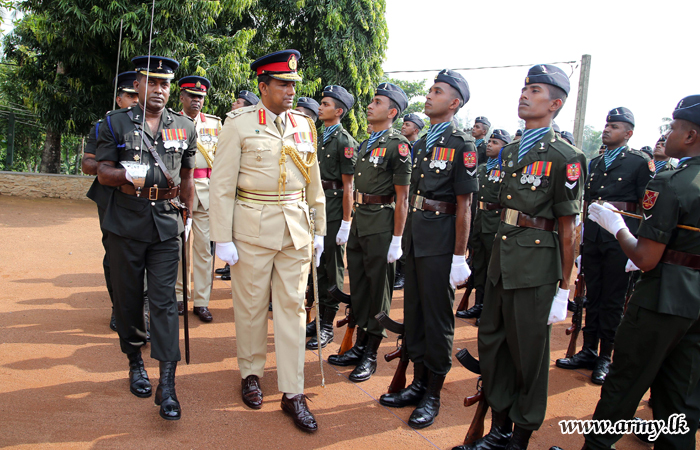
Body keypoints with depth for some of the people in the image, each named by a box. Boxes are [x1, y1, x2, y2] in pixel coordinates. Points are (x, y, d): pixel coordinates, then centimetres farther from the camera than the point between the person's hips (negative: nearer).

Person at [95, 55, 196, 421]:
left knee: (164, 301, -5)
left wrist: (188, 217, 16)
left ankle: (167, 386, -4)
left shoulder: (184, 127, 9)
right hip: (126, 225, 0)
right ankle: (135, 363, 32)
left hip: (166, 226, 0)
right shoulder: (116, 123, 4)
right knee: (128, 298, 10)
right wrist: (123, 176, -22)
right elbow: (103, 172, 0)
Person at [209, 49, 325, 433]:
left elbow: (314, 181, 14)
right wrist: (222, 239, -10)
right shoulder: (239, 124, -3)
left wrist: (320, 230, 11)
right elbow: (222, 183, -6)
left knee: (292, 306, 4)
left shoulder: (304, 125, 9)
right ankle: (251, 374, 30)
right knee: (251, 304, 8)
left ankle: (292, 393, 11)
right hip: (253, 226, -3)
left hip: (296, 226, 3)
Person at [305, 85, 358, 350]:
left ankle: (328, 326, 10)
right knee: (318, 265, 14)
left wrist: (345, 223, -16)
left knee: (333, 268, 1)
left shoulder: (345, 141, -10)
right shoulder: (320, 138, 13)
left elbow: (347, 185, -14)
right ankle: (319, 317, 26)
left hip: (334, 211, -8)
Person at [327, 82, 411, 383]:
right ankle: (359, 346, 27)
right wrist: (349, 223, 15)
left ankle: (370, 355, 15)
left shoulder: (397, 145, -11)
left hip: (381, 226, -8)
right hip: (359, 221, 8)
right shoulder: (367, 144, 14)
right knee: (358, 286, 14)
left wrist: (397, 239, -16)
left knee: (378, 290, 3)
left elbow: (402, 197, -14)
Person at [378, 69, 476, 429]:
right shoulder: (422, 143, 14)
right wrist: (403, 237, 14)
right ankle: (418, 382, 29)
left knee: (437, 319, 3)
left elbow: (463, 205, -13)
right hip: (415, 237, 8)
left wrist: (459, 256, -14)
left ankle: (433, 395, 17)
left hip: (440, 243, -8)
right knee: (414, 313, 14)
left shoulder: (461, 145, -9)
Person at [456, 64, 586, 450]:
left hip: (535, 266, -7)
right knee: (491, 341, 13)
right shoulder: (510, 151, 12)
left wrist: (563, 290, -9)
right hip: (501, 260, 7)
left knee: (527, 353, 5)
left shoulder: (565, 157, -10)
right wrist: (497, 256, 16)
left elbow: (567, 229, -10)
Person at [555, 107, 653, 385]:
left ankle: (606, 358, 11)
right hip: (592, 236, 5)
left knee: (613, 300, 2)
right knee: (592, 296, 11)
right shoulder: (595, 163, 16)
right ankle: (589, 351, 20)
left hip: (620, 239, -5)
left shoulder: (640, 162, -1)